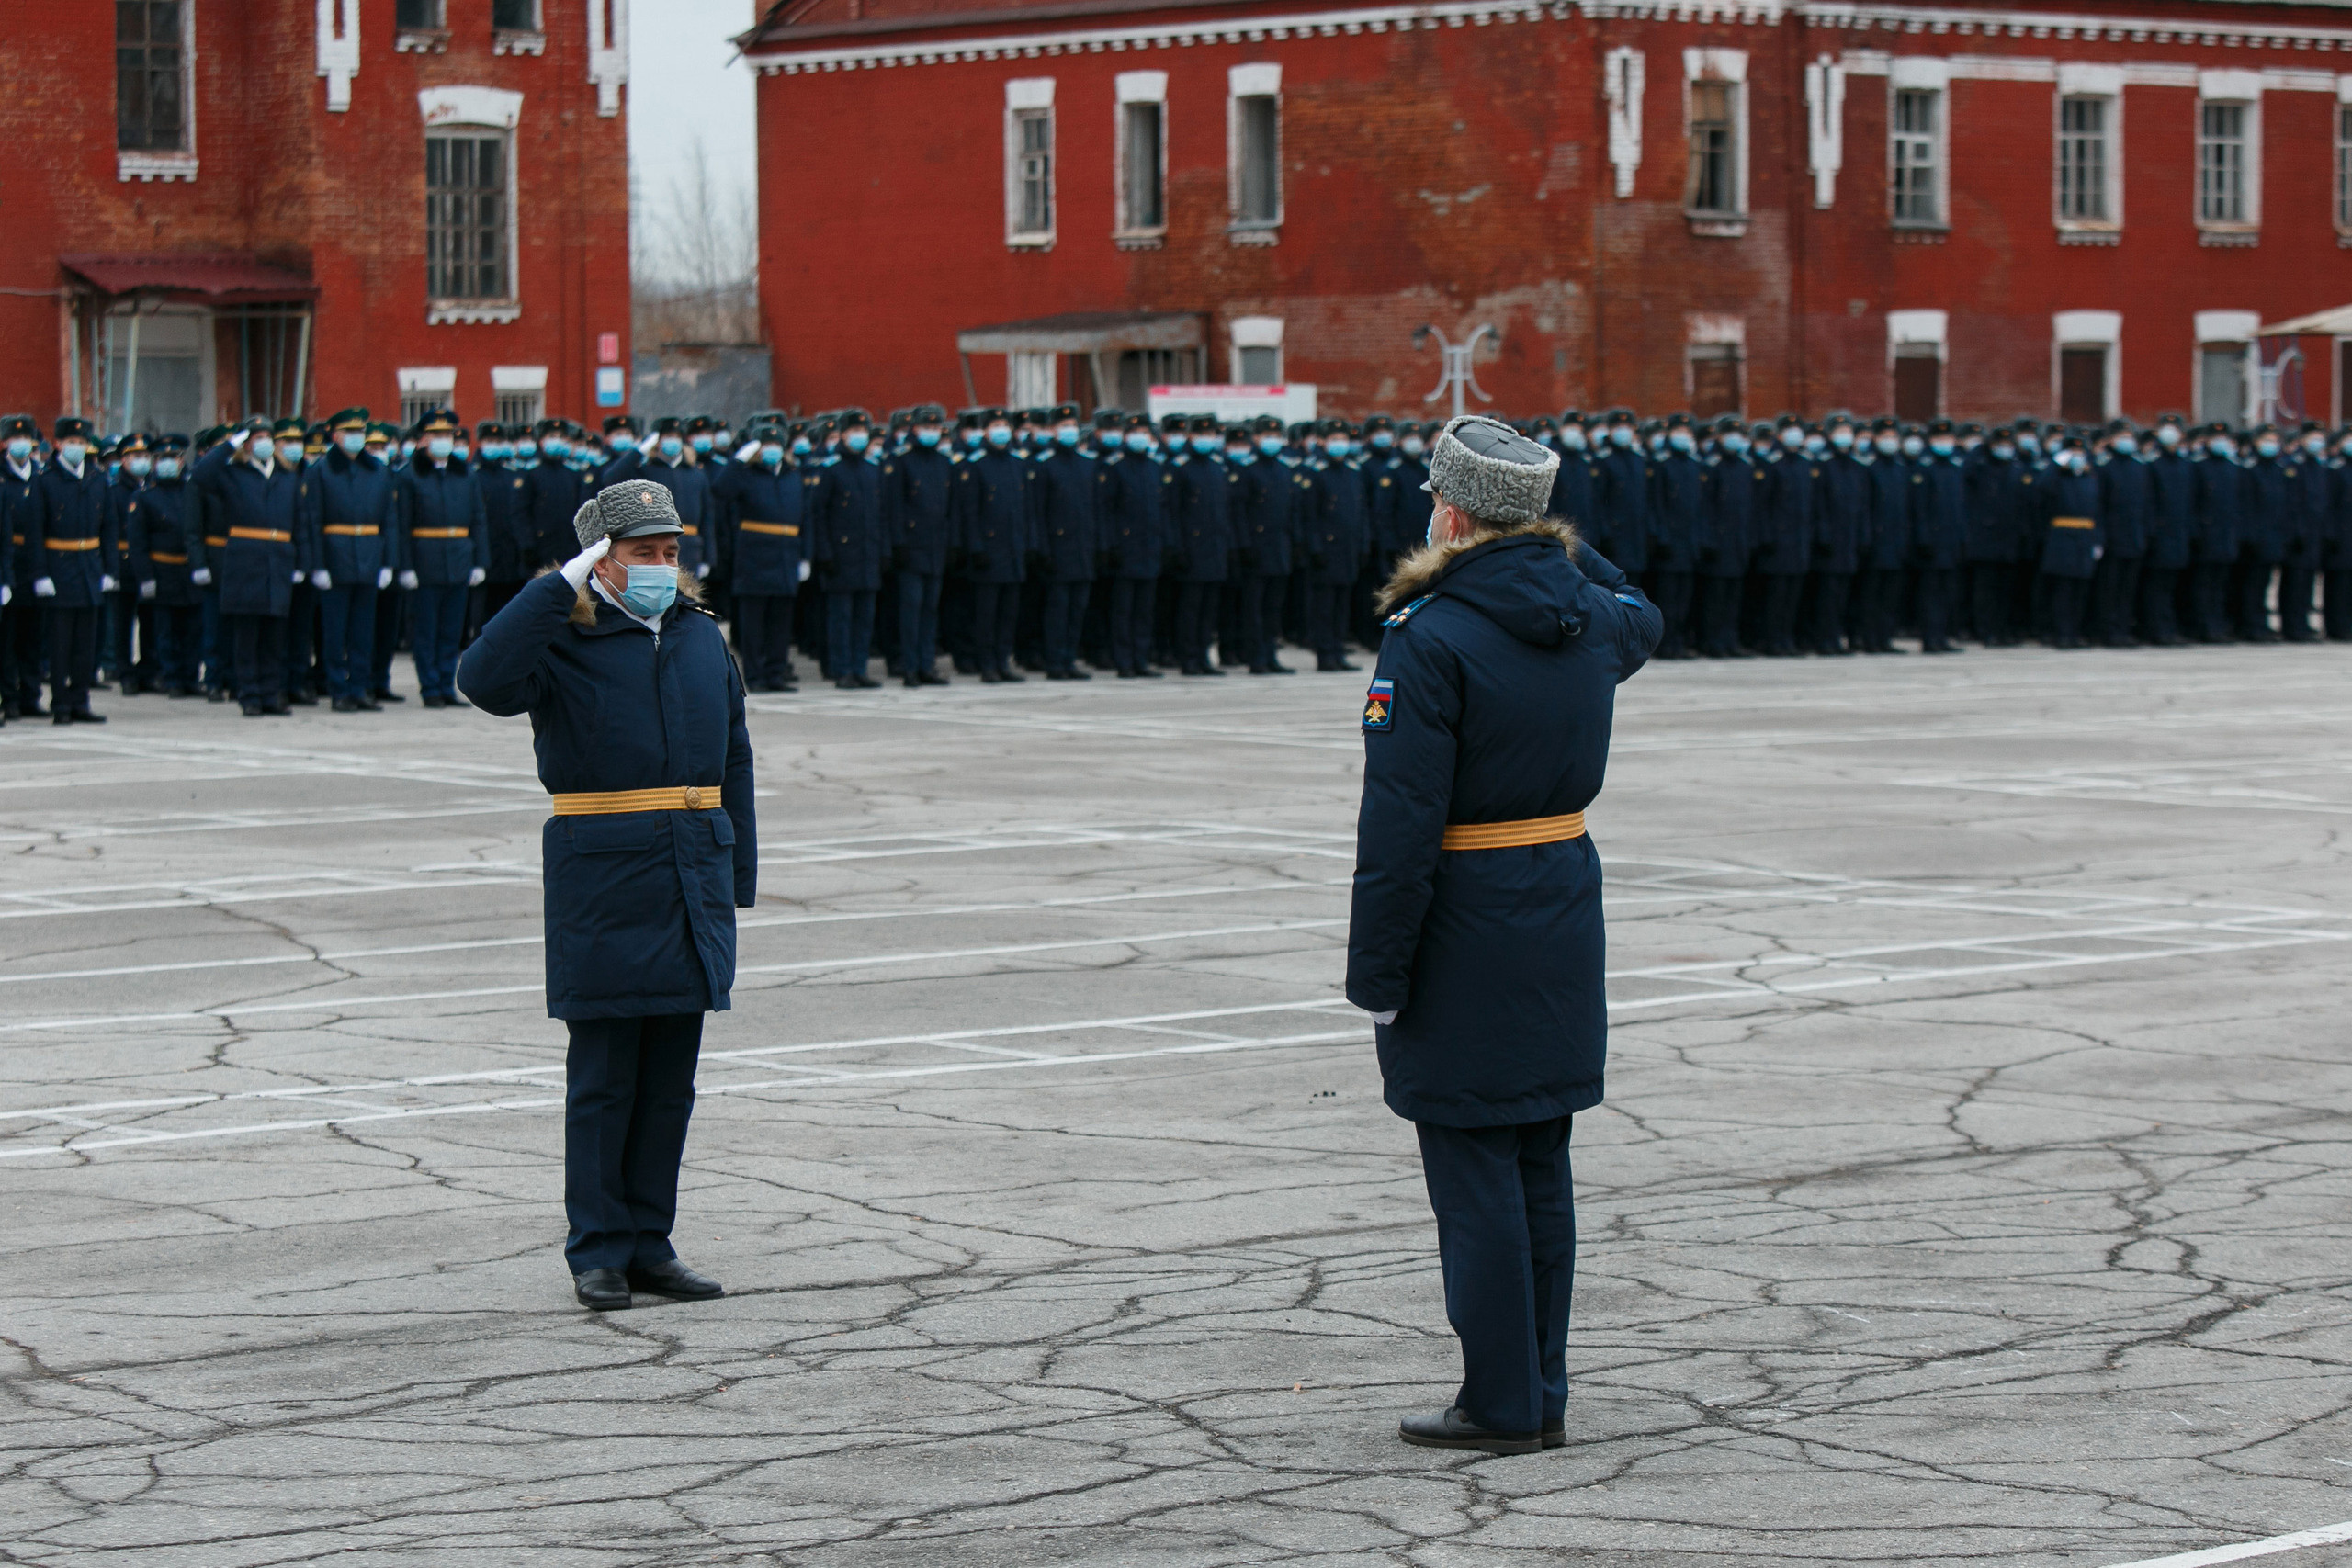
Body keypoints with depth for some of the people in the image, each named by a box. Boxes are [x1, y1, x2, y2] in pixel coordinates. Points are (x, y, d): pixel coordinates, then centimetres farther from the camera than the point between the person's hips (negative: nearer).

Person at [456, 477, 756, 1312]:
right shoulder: (564, 640, -4)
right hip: (602, 876, -5)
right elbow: (483, 679, -25)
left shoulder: (703, 638, 14)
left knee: (671, 1076, 8)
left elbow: (732, 760, 19)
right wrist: (563, 585, -23)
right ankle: (598, 1251, 6)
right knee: (602, 1074, -1)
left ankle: (650, 1243, 16)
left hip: (694, 878, 5)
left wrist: (739, 876, 15)